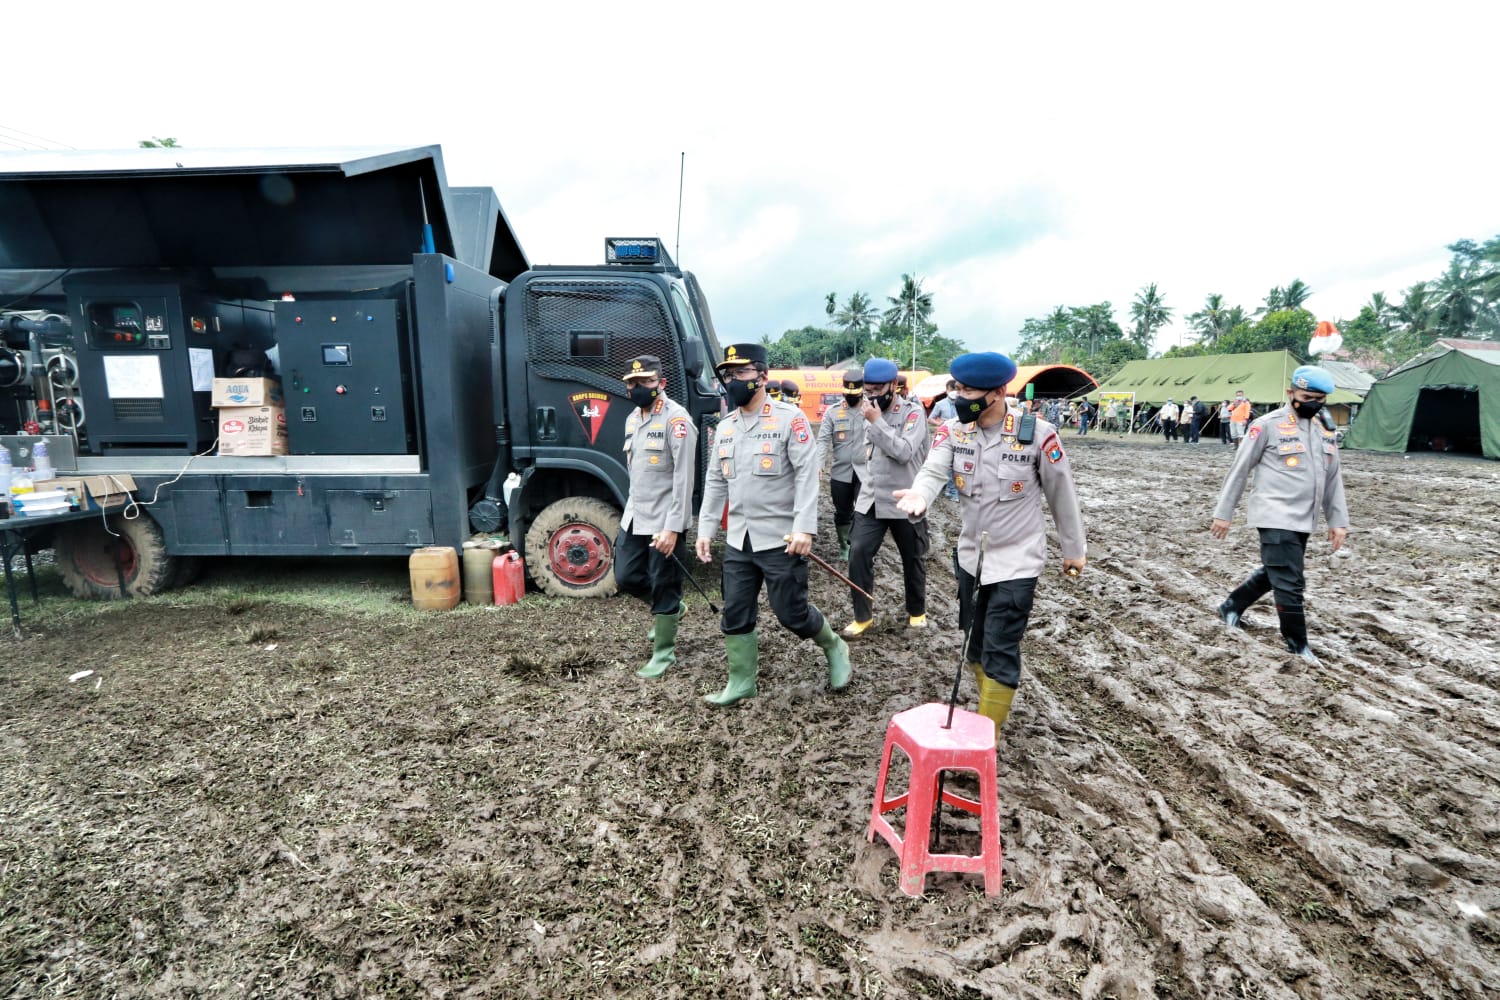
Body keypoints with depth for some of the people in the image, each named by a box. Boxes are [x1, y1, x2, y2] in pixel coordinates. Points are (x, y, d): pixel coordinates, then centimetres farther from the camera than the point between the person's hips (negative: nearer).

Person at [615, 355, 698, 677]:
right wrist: (635, 508, 20)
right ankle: (670, 608, 40)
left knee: (664, 586, 2)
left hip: (664, 520, -8)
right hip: (634, 516, 8)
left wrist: (672, 527, -23)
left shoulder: (676, 419, -15)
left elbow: (684, 478, -20)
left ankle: (664, 654, 19)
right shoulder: (632, 419, 12)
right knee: (626, 576, 14)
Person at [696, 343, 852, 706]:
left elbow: (807, 475, -14)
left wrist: (804, 528, -22)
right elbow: (715, 483, 15)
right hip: (738, 541, 6)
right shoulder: (724, 427, 11)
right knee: (735, 614, 10)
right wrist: (705, 529, 11)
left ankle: (834, 648, 31)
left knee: (791, 611, 2)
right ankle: (741, 683, 26)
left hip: (781, 539, -6)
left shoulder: (789, 418, -9)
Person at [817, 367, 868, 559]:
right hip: (840, 472, 2)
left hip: (865, 472, -2)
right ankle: (844, 546, 32)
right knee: (842, 513, 13)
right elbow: (823, 440, -3)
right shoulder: (832, 411, 2)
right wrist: (818, 466, -17)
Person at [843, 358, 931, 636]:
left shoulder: (913, 412, -10)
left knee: (913, 559, 11)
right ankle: (863, 615, 8)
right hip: (870, 500, 4)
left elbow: (904, 452, -24)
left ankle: (917, 611, 33)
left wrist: (876, 421, -22)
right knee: (858, 552, -7)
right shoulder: (871, 410, 7)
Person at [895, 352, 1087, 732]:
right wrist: (920, 494, -47)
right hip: (971, 556, 5)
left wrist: (1074, 548, 6)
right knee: (974, 642, 18)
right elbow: (933, 471, -22)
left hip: (1017, 561, -5)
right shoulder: (953, 431, -6)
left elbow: (1061, 494, -4)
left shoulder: (1038, 434, -16)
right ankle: (993, 708, 43)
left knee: (999, 650, -4)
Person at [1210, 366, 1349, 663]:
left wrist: (1338, 520, 11)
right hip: (1276, 517, -7)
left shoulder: (1325, 429, 11)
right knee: (1289, 583, -4)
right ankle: (1298, 645, 9)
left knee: (1273, 573, 17)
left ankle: (1231, 606, 36)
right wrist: (1223, 513, -5)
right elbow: (1239, 471, -6)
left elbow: (1333, 477, 16)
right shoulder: (1268, 425, -9)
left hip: (1303, 520, 7)